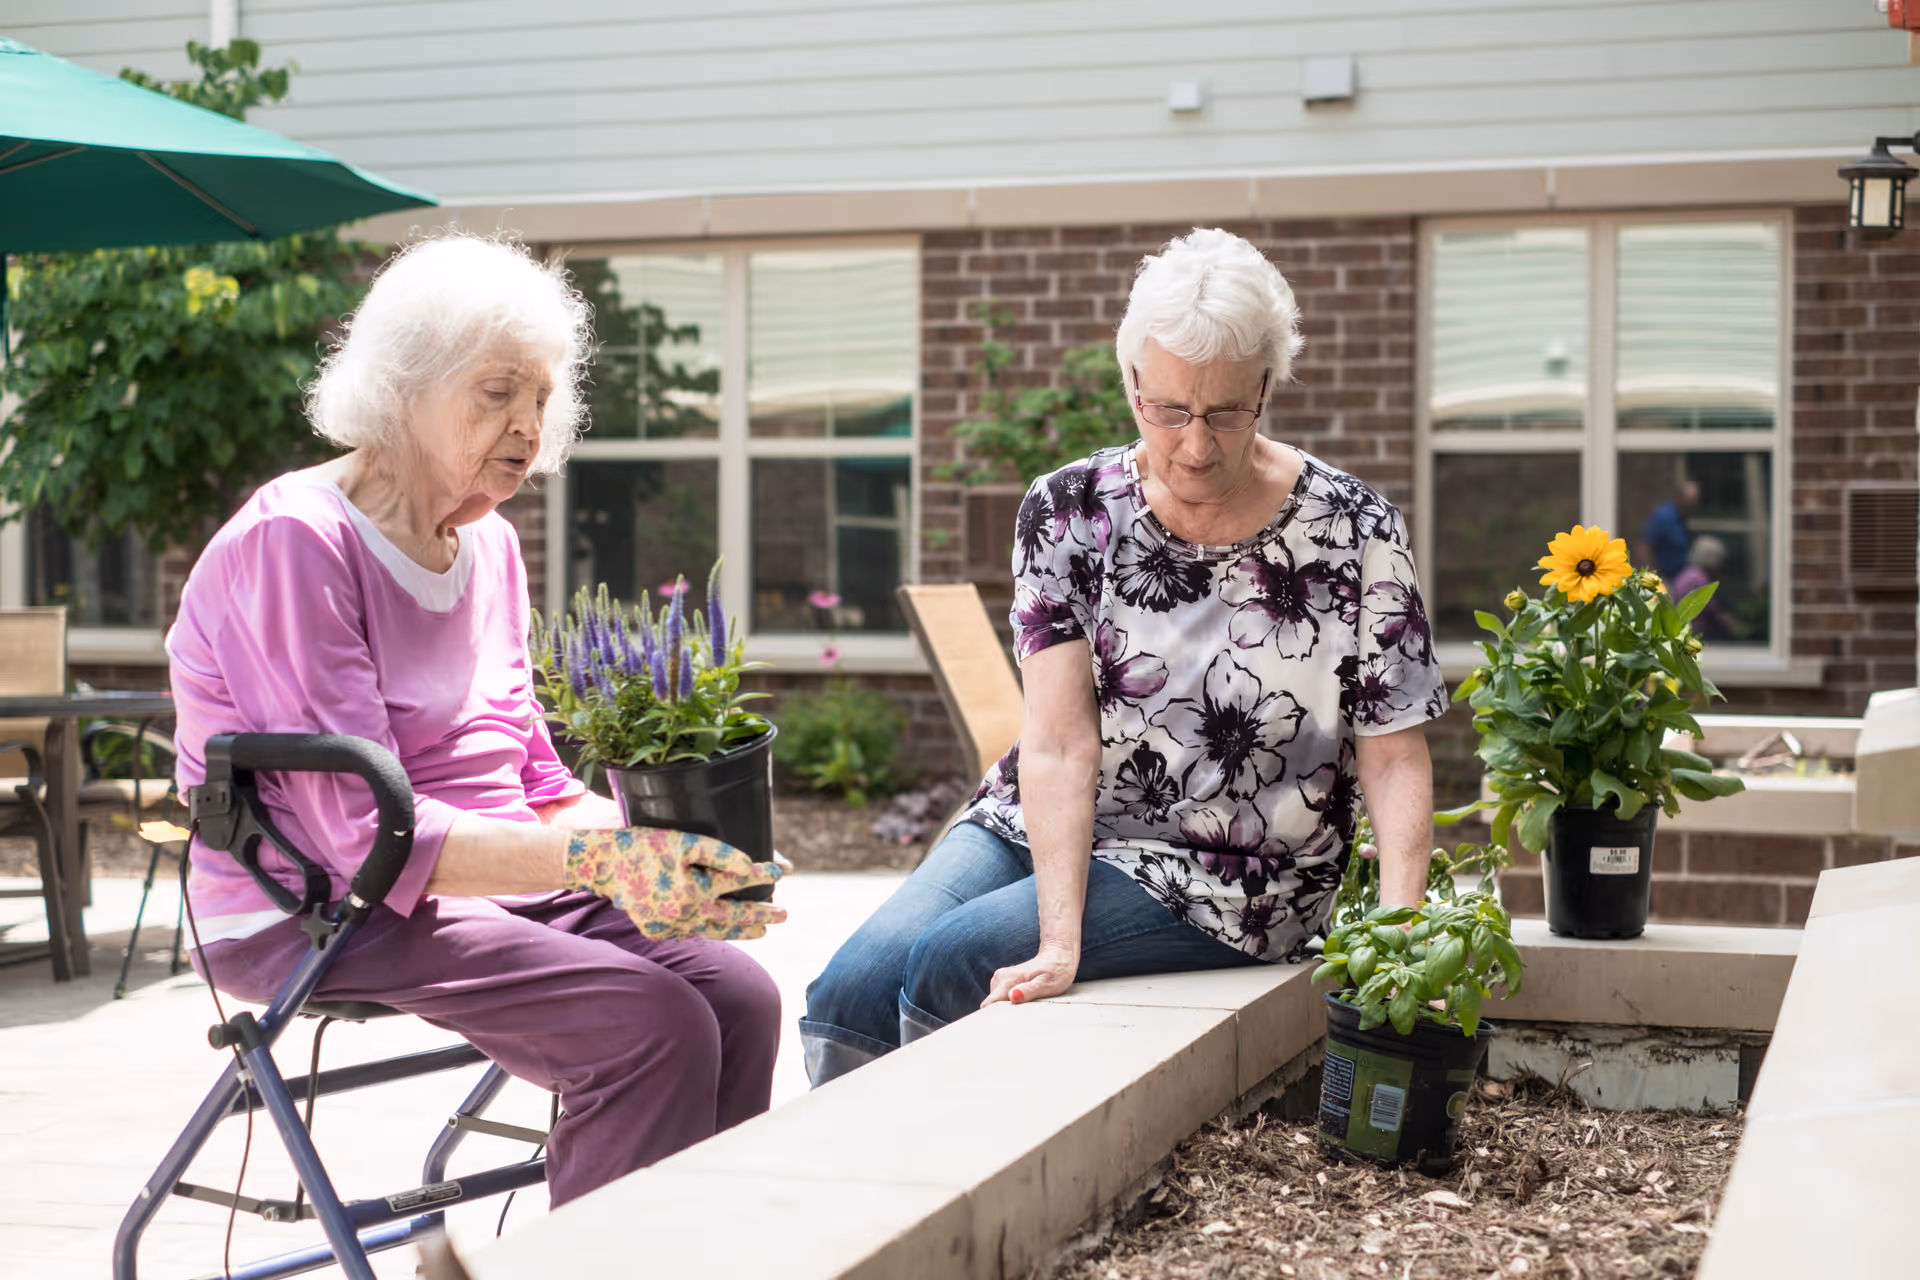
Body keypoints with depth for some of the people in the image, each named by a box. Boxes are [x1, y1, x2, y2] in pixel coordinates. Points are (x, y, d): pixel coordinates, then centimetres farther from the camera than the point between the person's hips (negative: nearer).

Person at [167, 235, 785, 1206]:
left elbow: (535, 780, 14)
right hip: (313, 917, -8)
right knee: (652, 1026, -26)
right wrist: (596, 860, -31)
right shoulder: (292, 544, -14)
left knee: (738, 996, -15)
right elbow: (362, 833, -22)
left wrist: (650, 844, -8)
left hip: (488, 881, 8)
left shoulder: (489, 545, 12)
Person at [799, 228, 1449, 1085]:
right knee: (851, 987, -20)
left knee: (947, 967, -24)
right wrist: (1059, 942, -25)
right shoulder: (1067, 512, -4)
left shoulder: (1353, 533, -8)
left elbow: (1395, 760, -6)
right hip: (1047, 831, 3)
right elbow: (1059, 742, -13)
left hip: (1222, 879, -3)